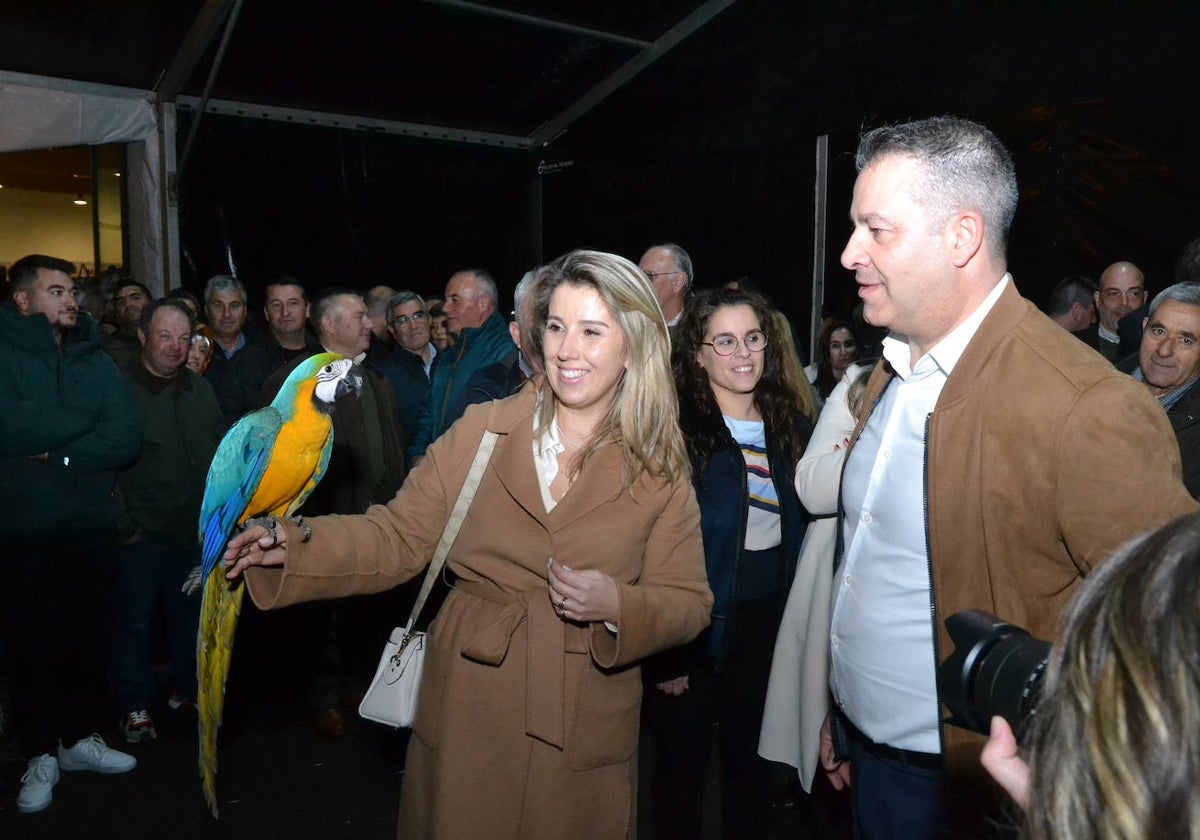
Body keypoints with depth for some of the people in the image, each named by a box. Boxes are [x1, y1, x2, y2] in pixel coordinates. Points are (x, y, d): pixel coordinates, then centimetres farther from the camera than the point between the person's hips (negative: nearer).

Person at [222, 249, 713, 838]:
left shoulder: (661, 471, -5)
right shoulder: (479, 432, -4)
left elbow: (688, 603, -3)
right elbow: (398, 539, -2)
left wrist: (615, 604, -22)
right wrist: (293, 547, -16)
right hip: (465, 721, 1)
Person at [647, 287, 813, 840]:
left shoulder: (792, 429, 4)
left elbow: (803, 529, 8)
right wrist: (662, 649, -16)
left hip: (771, 622, 4)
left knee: (752, 762, 20)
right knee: (682, 763, 13)